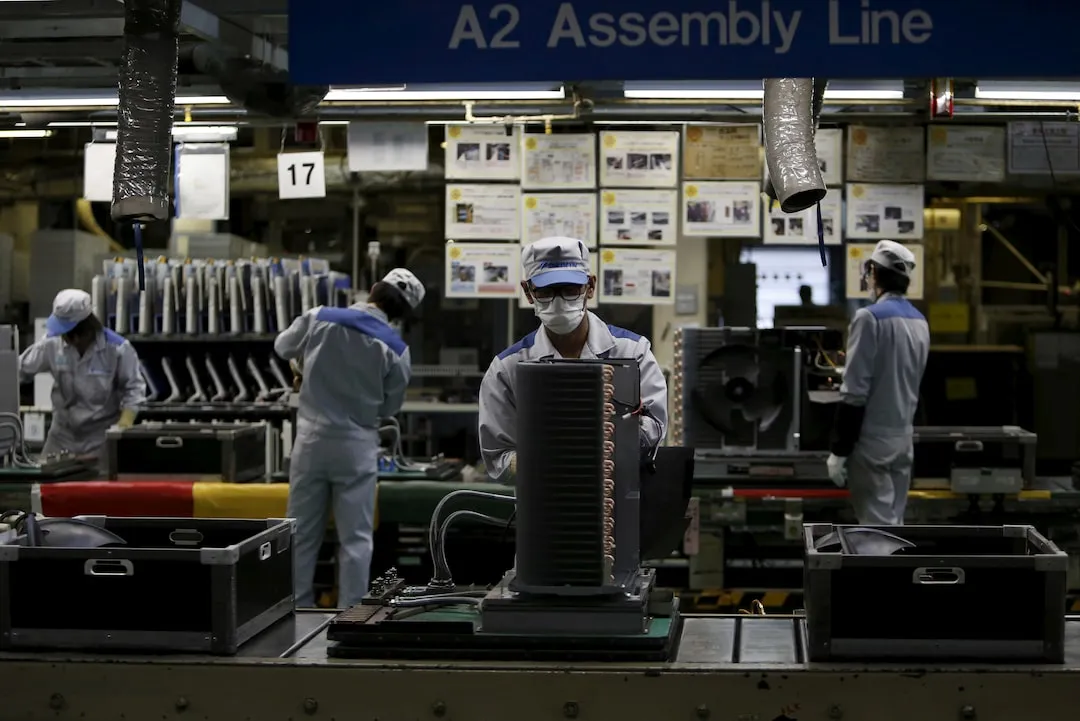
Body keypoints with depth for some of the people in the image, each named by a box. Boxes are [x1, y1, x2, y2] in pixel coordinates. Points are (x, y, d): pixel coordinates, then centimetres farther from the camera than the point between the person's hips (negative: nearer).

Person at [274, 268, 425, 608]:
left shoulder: (319, 318, -6)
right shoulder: (396, 349, -10)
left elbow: (283, 347, 13)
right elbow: (389, 407, 2)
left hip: (312, 438, 2)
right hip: (356, 445, -2)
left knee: (303, 532, 11)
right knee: (355, 538, 5)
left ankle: (297, 610, 18)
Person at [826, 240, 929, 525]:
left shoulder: (870, 317, -15)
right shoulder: (920, 322, 9)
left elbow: (855, 392, -17)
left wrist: (839, 450, -14)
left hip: (872, 439, -7)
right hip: (903, 436, 7)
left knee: (878, 526, -4)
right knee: (892, 521, 13)